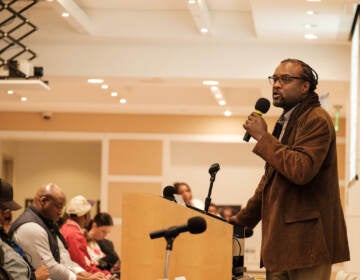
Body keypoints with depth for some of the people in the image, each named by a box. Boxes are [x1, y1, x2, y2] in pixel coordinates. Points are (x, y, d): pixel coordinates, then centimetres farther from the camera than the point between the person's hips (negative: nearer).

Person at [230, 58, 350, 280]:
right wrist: (244, 218, 28)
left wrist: (263, 137, -16)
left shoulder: (316, 120, -10)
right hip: (280, 240, 9)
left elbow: (301, 170, -24)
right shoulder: (286, 122, 21)